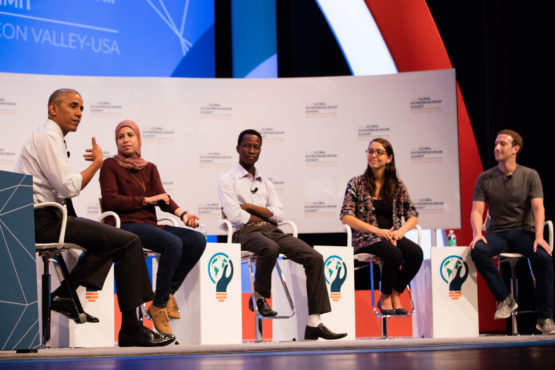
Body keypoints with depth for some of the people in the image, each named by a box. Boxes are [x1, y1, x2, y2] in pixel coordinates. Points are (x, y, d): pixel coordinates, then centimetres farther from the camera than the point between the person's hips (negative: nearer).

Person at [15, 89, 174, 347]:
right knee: (129, 242, -13)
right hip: (42, 221, -11)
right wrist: (97, 163, -6)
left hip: (37, 219, 11)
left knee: (110, 235, 25)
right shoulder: (49, 137, -10)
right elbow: (68, 188, -19)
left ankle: (64, 294, 8)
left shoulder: (47, 136, 21)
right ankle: (131, 331, -13)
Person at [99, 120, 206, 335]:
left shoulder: (149, 168, 23)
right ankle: (159, 305, -22)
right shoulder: (111, 166, 6)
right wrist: (146, 200, -7)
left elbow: (162, 198, 9)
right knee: (173, 243, -32)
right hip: (126, 225, -6)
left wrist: (182, 213, -10)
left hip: (150, 225, 6)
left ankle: (168, 293, -9)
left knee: (198, 240, -16)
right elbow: (111, 201, -7)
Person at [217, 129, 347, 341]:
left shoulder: (266, 183, 24)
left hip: (272, 231, 6)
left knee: (314, 258, -16)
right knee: (270, 248, -42)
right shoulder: (228, 180, 7)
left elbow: (279, 215, 9)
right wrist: (265, 215, 2)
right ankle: (258, 298, -15)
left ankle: (314, 324, -22)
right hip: (246, 233, -6)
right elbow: (235, 217, -8)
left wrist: (249, 207, -3)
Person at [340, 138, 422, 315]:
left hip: (392, 236, 4)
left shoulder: (397, 185, 11)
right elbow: (346, 217, -6)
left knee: (416, 253, -27)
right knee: (394, 254, -34)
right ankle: (385, 298, -9)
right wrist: (377, 230, -16)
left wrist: (400, 231, -12)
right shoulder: (357, 184, 2)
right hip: (365, 238, -4)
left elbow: (413, 217, 10)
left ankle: (395, 295, -8)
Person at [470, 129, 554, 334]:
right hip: (497, 232, 1)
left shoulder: (530, 176, 2)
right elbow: (476, 211, -1)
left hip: (524, 231, -1)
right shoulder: (485, 178, 5)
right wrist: (477, 233, -22)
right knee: (478, 250, -33)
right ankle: (504, 299, -18)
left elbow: (538, 208, -7)